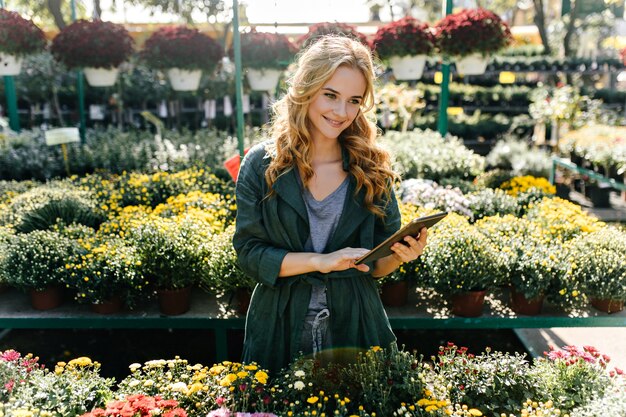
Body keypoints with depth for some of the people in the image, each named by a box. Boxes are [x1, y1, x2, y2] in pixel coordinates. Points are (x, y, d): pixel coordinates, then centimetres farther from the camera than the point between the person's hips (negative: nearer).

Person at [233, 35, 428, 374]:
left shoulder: (371, 168, -2)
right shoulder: (262, 164, -7)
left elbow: (376, 265, 3)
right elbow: (249, 253, -10)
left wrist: (400, 255, -19)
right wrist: (320, 261, -21)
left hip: (355, 325, 1)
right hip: (281, 329, -1)